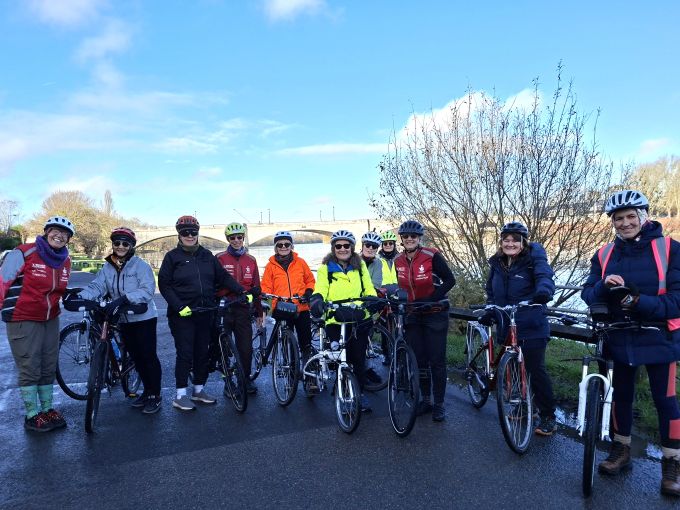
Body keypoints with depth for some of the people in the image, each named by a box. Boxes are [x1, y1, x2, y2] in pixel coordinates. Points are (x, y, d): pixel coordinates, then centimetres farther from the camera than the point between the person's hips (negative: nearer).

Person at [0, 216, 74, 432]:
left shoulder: (65, 261, 4)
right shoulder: (23, 253, -15)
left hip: (50, 320, 6)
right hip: (23, 321, -6)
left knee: (49, 367, 12)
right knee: (29, 369, 0)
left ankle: (47, 409, 26)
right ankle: (32, 416, 13)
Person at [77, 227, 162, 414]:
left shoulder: (141, 266, -11)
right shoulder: (107, 268, 5)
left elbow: (147, 290, -23)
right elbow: (96, 287, -7)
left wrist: (124, 298, -36)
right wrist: (80, 296, -27)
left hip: (144, 318, -6)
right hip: (124, 320, 6)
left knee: (149, 356, -1)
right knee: (136, 357, 15)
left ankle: (155, 396, 11)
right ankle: (147, 391, 30)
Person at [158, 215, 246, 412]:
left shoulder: (207, 255, 10)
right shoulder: (172, 256, -2)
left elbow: (223, 277, 10)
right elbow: (164, 285, -6)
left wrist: (243, 292, -1)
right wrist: (179, 306, -17)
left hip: (205, 313, 4)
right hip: (182, 314, -4)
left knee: (203, 353, 10)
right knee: (185, 354, -3)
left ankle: (199, 390, 24)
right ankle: (181, 396, 9)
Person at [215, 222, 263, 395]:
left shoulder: (251, 260, 9)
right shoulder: (220, 259, 0)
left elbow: (256, 287, 11)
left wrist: (259, 312, 11)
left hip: (243, 309, 2)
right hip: (223, 308, -2)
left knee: (246, 347, 4)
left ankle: (246, 379, 22)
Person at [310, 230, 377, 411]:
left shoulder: (360, 265, 10)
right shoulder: (325, 268, 3)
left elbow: (368, 288, 8)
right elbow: (320, 289, -8)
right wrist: (317, 298, -30)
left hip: (359, 319, 2)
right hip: (335, 321, -2)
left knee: (359, 358, 8)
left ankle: (360, 393, 27)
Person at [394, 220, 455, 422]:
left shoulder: (432, 256, -16)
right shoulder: (398, 261, 0)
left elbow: (450, 280, -13)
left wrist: (432, 298, -22)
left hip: (434, 313, -4)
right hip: (413, 314, 5)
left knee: (437, 359, 1)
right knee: (418, 358, 9)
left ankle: (439, 404, 14)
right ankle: (425, 399, 24)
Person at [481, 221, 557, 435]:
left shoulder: (534, 258, -8)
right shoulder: (497, 263, 8)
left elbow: (545, 277, -27)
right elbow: (491, 292, 19)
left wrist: (543, 292, -48)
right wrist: (489, 312, 5)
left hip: (532, 328, -5)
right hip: (506, 327, 5)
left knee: (536, 370, -3)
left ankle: (548, 417, 13)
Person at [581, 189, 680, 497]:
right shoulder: (604, 255, 2)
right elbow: (588, 295, -3)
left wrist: (640, 302, -27)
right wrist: (604, 286, -25)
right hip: (618, 339, 3)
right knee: (620, 396, 14)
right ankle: (620, 451, 30)